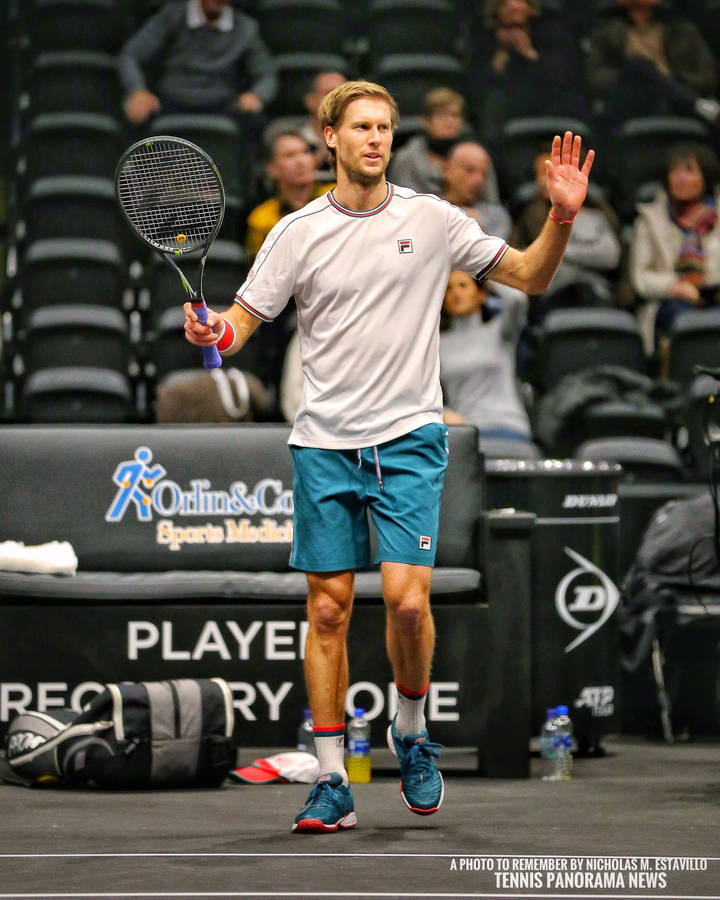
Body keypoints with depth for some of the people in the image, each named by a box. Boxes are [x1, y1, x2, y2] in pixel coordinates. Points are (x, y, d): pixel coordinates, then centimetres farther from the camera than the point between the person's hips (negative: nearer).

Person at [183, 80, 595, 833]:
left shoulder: (430, 220, 2)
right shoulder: (298, 232, 3)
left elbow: (529, 277, 8)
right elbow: (245, 317, 5)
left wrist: (562, 216, -8)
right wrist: (214, 333, -17)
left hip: (408, 438, -1)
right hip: (323, 444, 1)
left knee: (406, 598, -14)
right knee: (328, 609, 2)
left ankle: (411, 734, 13)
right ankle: (332, 784, 9)